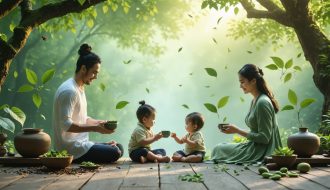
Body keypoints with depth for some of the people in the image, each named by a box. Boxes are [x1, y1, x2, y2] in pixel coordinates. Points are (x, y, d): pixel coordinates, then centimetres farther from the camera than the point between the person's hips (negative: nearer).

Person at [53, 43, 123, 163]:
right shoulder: (69, 91, -18)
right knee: (114, 153, -21)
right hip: (71, 148, -10)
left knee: (119, 147, 9)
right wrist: (96, 128, -26)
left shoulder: (80, 88, 15)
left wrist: (99, 122, 4)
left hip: (79, 143, 10)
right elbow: (66, 125, -25)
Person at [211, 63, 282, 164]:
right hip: (255, 146, 9)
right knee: (219, 148, 5)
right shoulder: (254, 101, 11)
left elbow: (264, 138, -19)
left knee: (218, 149, -7)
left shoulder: (263, 103, -18)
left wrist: (237, 131, -16)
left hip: (262, 152, -9)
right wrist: (235, 129, 4)